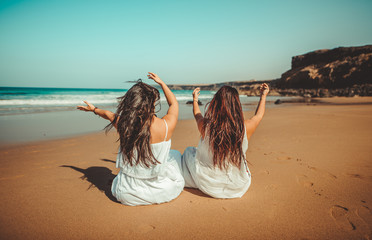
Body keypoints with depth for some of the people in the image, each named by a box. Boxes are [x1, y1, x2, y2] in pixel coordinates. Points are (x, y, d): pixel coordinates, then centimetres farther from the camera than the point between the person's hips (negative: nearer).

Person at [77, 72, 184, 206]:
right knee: (175, 154, 28)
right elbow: (174, 103, 3)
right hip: (161, 193, -2)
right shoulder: (166, 126, -20)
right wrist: (161, 82, 17)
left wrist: (94, 109, 32)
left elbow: (109, 115, 10)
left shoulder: (123, 124, -15)